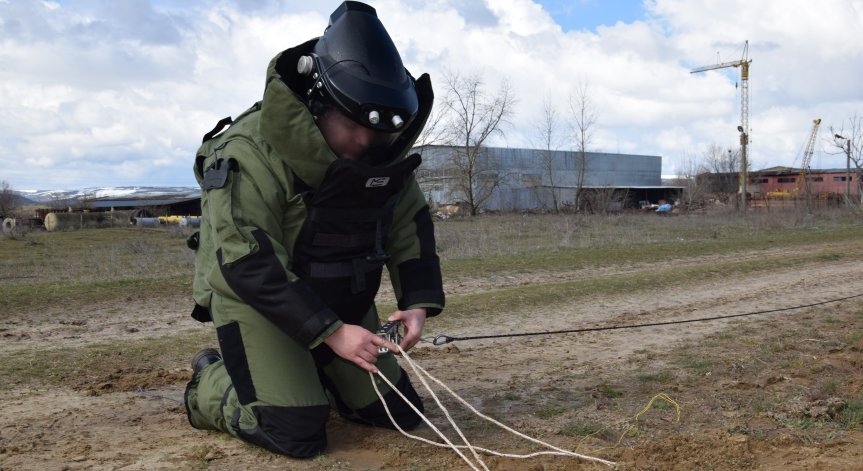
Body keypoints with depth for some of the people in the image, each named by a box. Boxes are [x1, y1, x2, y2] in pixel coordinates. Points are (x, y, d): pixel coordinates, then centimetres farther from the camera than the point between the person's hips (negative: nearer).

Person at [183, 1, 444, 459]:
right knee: (295, 435, -16)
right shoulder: (250, 151, -27)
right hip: (253, 296, -6)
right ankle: (209, 382, 12)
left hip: (341, 299, 6)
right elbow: (247, 264, -30)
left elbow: (410, 224, 0)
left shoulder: (379, 149, -7)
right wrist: (331, 332, -32)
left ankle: (311, 374, 32)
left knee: (397, 413, 8)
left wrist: (419, 302, -15)